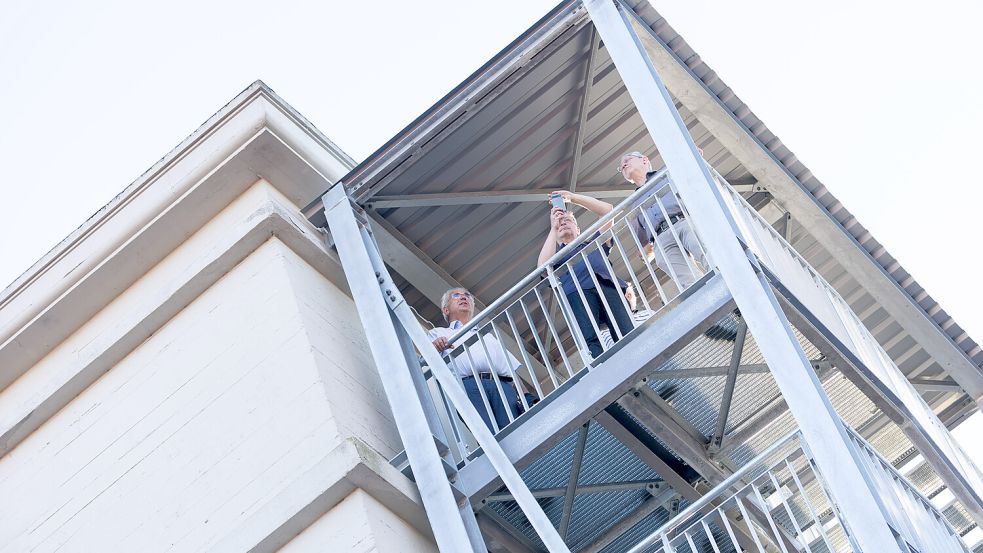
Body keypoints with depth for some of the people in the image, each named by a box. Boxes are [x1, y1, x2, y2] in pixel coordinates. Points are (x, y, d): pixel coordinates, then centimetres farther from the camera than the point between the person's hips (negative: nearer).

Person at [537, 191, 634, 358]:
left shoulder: (593, 241, 43)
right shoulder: (555, 252, 36)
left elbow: (608, 210, 39)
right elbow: (543, 266, 12)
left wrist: (573, 198, 36)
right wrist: (553, 227, 19)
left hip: (608, 284, 2)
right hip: (576, 290, -2)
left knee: (628, 336, -23)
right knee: (590, 340, -29)